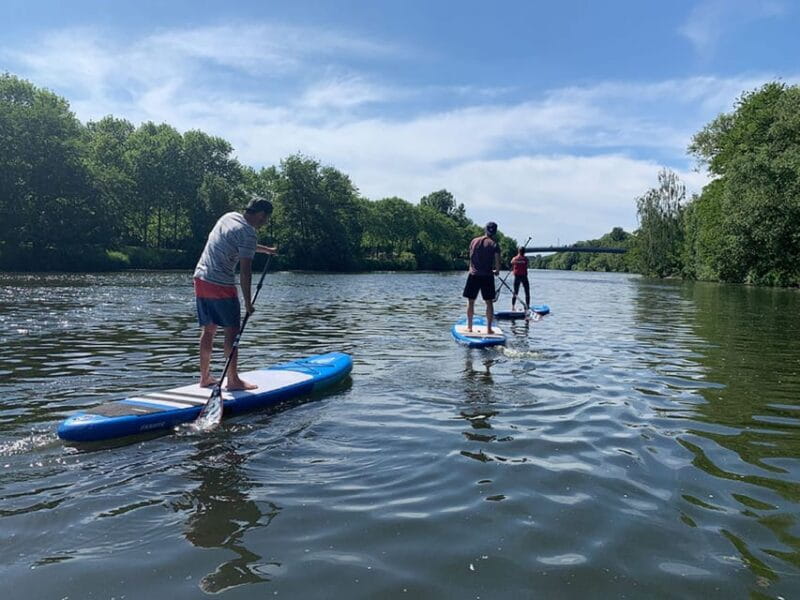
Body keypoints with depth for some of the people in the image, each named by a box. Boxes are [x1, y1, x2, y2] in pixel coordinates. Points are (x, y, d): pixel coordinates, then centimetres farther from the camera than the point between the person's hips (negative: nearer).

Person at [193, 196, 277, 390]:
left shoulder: (229, 217, 14)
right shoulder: (249, 232, -13)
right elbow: (245, 271, -16)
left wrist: (265, 250, 43)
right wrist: (247, 301, -13)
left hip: (200, 278, 9)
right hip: (221, 284, -9)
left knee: (208, 329, 14)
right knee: (232, 330, -1)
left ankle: (205, 377, 19)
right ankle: (233, 380, 3)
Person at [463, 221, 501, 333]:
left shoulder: (474, 241, 5)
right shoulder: (494, 244, -5)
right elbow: (497, 262, -8)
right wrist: (496, 271, 11)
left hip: (473, 275, 2)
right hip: (487, 276, -2)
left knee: (470, 301, 10)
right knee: (489, 302, 6)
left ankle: (469, 327, 13)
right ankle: (489, 328, 6)